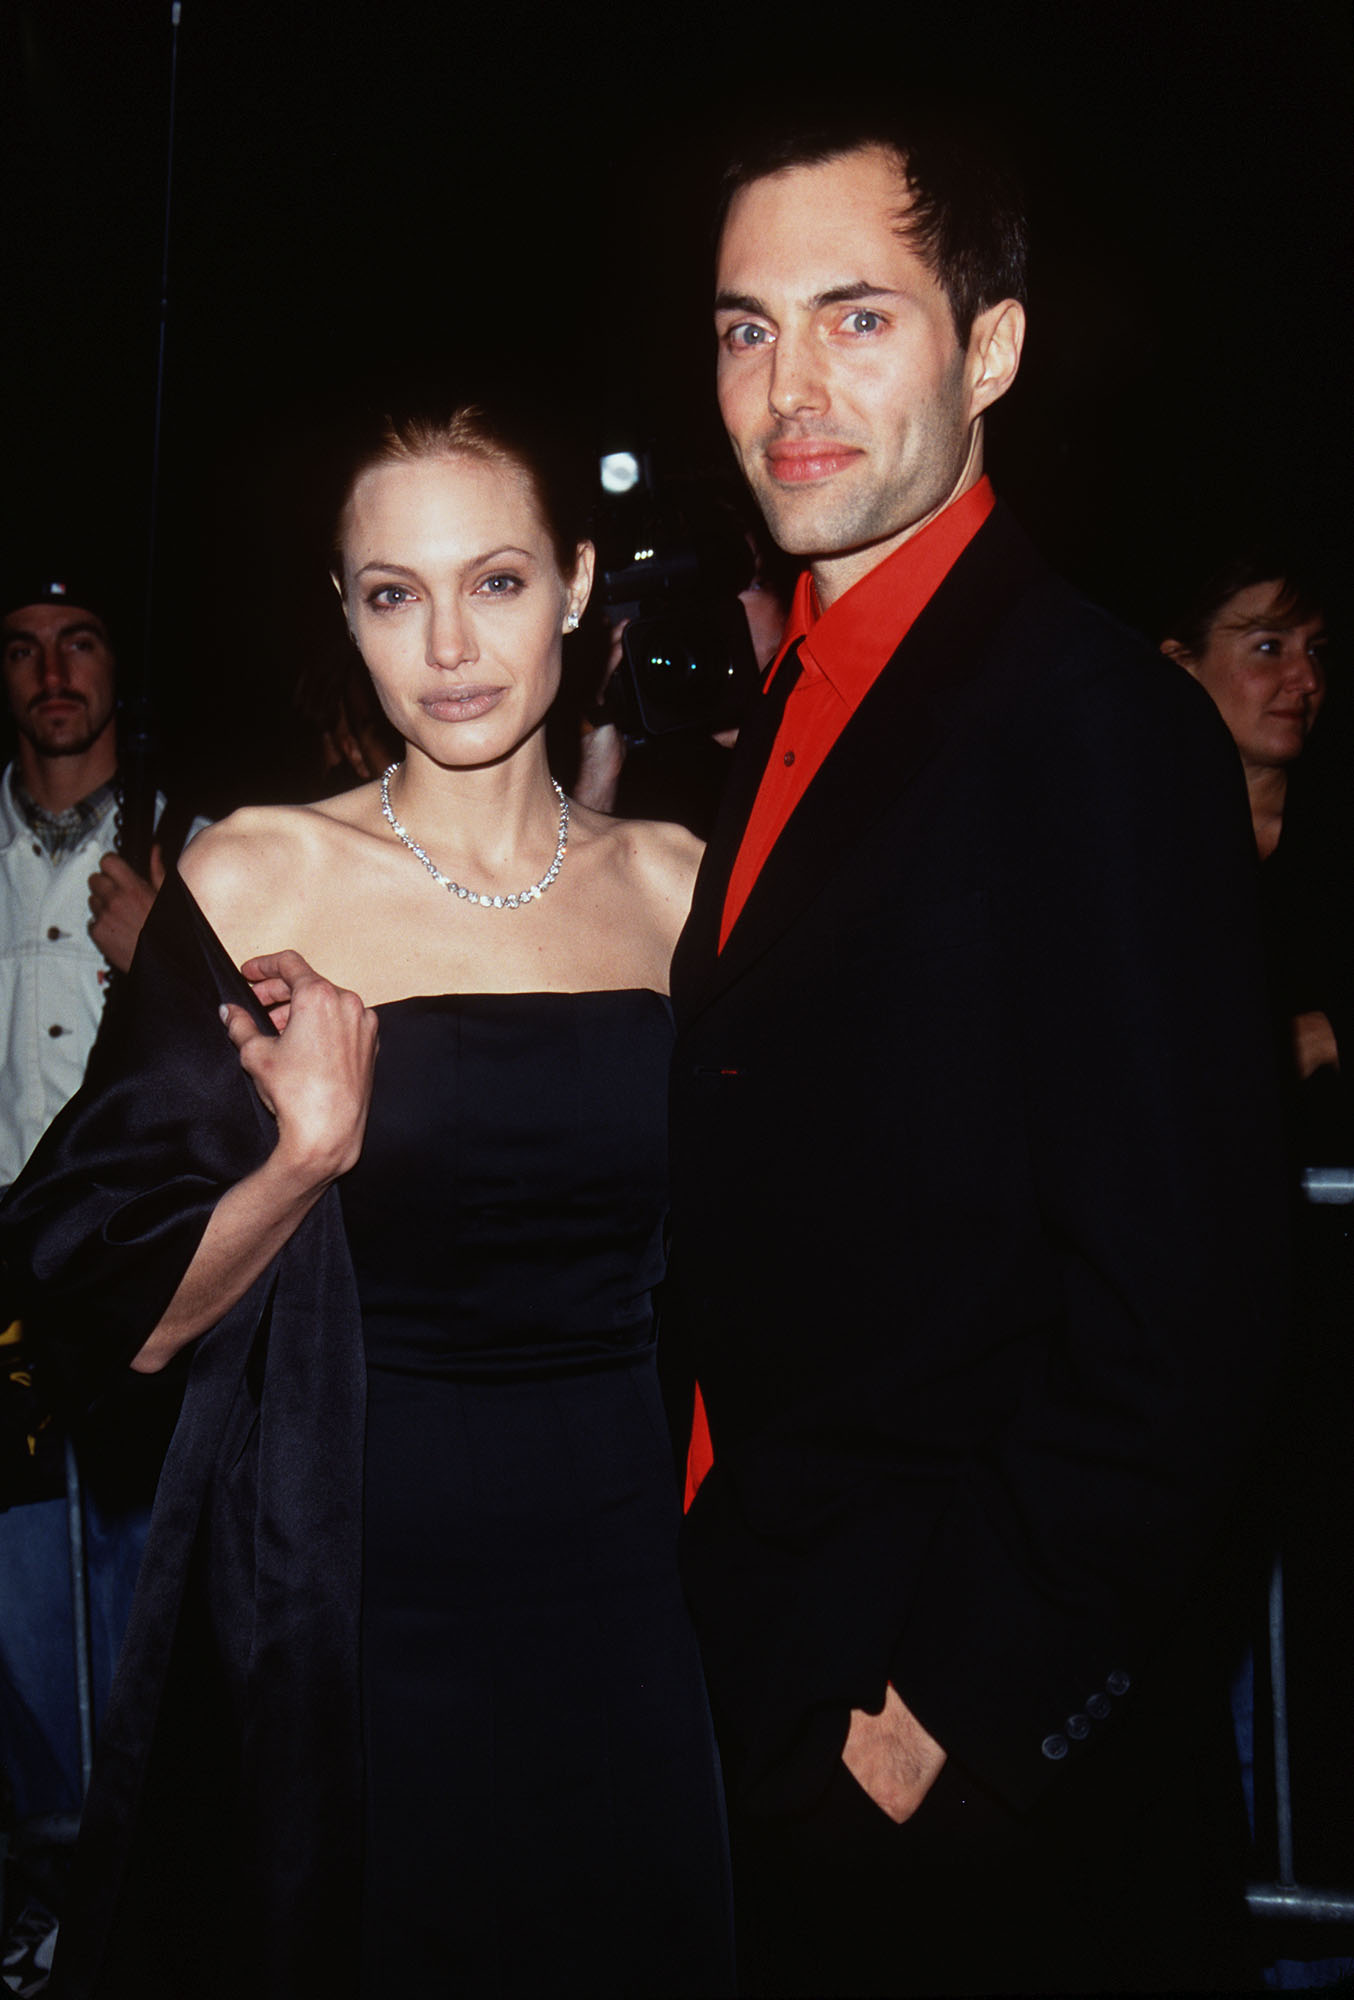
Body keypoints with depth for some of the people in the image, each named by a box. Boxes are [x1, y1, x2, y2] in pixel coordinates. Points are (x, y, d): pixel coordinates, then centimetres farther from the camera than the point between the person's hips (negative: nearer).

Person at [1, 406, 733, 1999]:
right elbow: (133, 1317, -7)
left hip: (614, 1593, 3)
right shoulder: (253, 883, -7)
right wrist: (304, 1159, -23)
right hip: (341, 1602, -2)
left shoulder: (672, 883, 2)